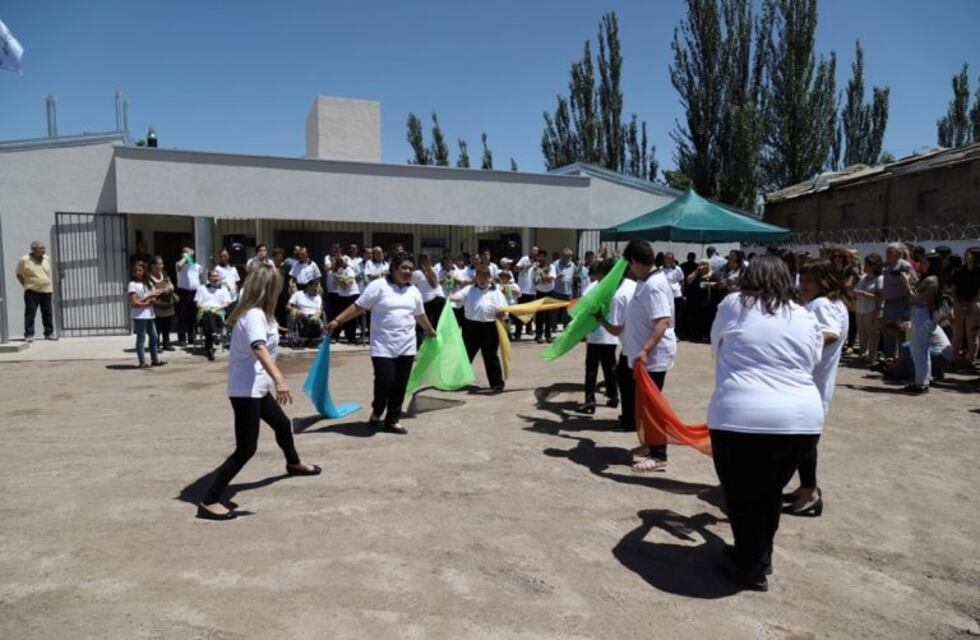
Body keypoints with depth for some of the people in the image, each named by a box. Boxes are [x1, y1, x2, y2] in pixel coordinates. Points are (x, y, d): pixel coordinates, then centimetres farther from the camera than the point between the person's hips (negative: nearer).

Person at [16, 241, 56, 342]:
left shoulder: (47, 259, 9)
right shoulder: (24, 260, -5)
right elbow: (19, 275, 4)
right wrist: (26, 285, -3)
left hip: (47, 291, 4)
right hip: (32, 291, -4)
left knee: (47, 313, 8)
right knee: (30, 313, -4)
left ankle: (49, 333, 16)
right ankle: (29, 335, 0)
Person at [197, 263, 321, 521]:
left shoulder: (254, 313, 9)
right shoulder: (255, 315, -21)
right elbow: (259, 349, -39)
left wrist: (271, 328, 46)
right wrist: (279, 379, -51)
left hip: (257, 388, 10)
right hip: (246, 390, -10)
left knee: (282, 423, 28)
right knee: (246, 449, -9)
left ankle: (294, 463, 55)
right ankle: (209, 502, -4)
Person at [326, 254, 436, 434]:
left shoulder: (414, 291, 10)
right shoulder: (378, 286, -7)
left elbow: (420, 315, 25)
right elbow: (358, 307, -7)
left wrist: (430, 331, 37)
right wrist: (337, 321, -12)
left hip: (406, 347, 5)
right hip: (383, 347, -5)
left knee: (400, 386, 7)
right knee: (385, 382, -9)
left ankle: (392, 420, 20)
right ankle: (377, 412, 20)